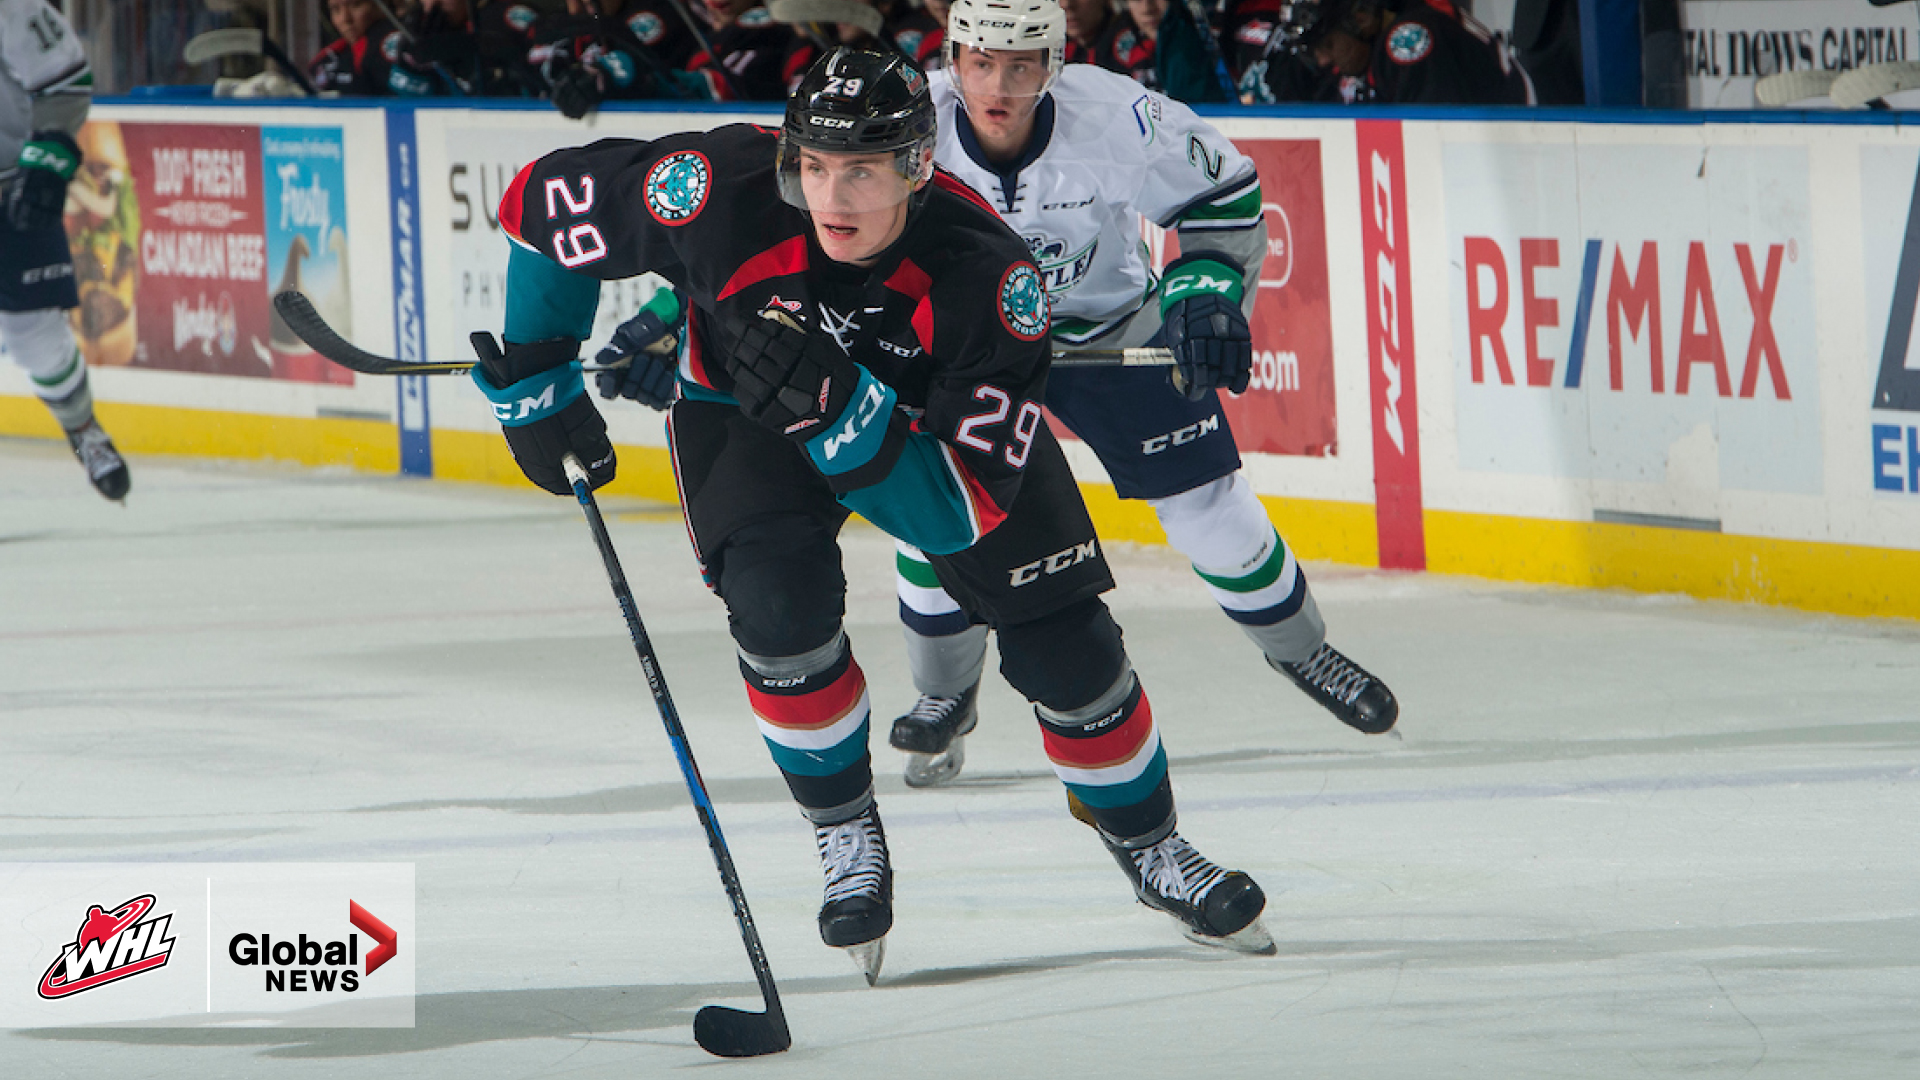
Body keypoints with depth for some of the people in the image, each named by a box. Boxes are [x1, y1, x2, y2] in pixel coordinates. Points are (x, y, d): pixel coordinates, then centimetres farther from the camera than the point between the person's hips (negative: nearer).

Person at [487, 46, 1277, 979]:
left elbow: (964, 507, -39)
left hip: (933, 407, 0)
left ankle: (1149, 842, 22)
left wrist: (842, 411, -54)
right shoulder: (726, 191, -36)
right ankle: (846, 835, 0)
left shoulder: (983, 273, -38)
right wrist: (534, 385, -11)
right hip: (738, 406, 0)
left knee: (1059, 637, -5)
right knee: (779, 605, -26)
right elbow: (544, 202, -19)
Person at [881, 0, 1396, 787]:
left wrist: (1209, 292, -24)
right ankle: (945, 697, 11)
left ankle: (1298, 648, 27)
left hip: (1111, 325, 0)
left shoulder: (1115, 118, -30)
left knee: (1207, 506, 1)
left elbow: (1224, 195, -13)